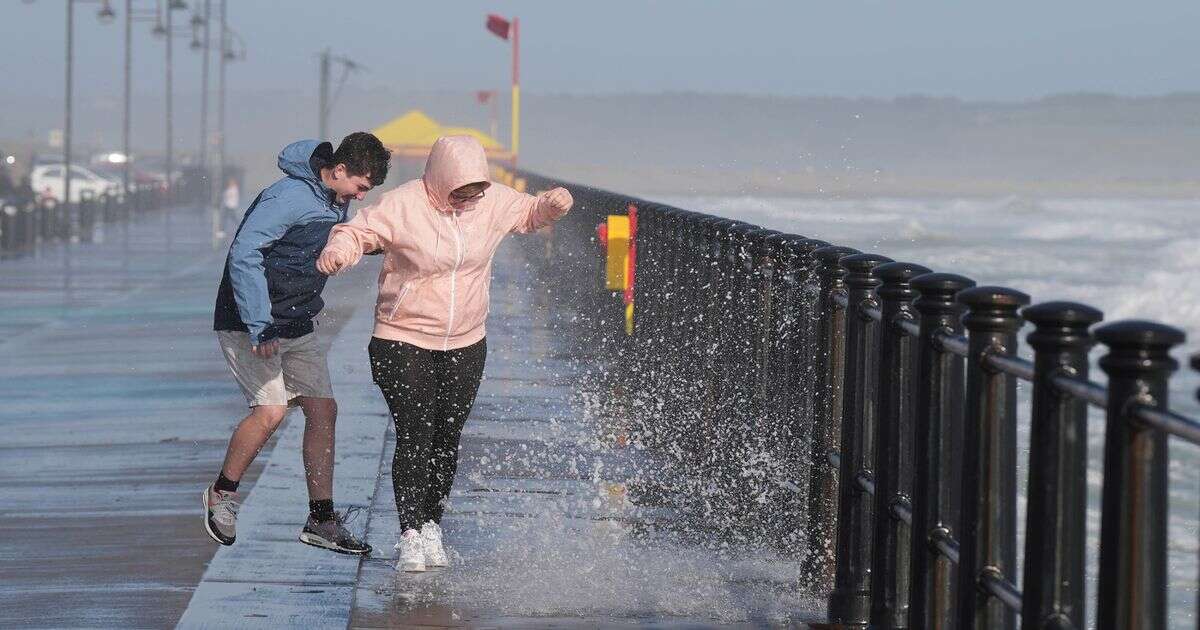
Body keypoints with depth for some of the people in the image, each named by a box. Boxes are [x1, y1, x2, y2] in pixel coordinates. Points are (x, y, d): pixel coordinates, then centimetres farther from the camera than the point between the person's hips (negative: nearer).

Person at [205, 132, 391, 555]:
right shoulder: (289, 198, -21)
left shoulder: (336, 202, 7)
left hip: (297, 326, 9)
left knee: (323, 409, 2)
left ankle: (322, 520, 8)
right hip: (249, 326, -9)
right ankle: (221, 494, 4)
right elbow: (244, 255, -27)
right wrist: (259, 326, -29)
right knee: (271, 410, -19)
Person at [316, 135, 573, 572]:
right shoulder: (403, 205, -14)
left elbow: (530, 213, 16)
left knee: (447, 439, 8)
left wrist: (553, 205, -6)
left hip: (466, 345, 4)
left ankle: (432, 526, 22)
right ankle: (411, 535, -10)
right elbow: (359, 232, -14)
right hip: (403, 343, -4)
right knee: (414, 437, -11)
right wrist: (337, 252, -36)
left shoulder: (494, 201, 0)